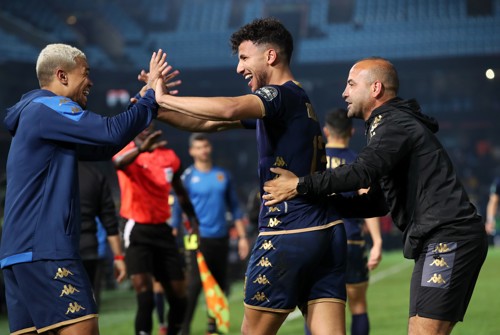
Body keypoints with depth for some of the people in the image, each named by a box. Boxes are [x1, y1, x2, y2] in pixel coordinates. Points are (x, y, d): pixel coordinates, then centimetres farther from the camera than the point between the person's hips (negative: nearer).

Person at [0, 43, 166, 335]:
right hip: (44, 249, -10)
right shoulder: (48, 109, -6)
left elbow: (100, 146, 28)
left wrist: (149, 102, 22)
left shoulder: (37, 114, 25)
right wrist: (152, 97, -3)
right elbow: (111, 133, -16)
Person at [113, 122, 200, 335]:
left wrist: (193, 221, 19)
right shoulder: (130, 152, -9)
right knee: (144, 294, -18)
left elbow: (180, 192, 23)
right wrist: (140, 149, -55)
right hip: (137, 232, -5)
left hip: (163, 231, 5)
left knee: (179, 296, 6)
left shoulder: (170, 157, 7)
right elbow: (118, 163, -36)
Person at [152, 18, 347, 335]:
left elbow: (229, 109, -31)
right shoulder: (296, 100, 19)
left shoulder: (283, 95, -9)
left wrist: (164, 98, -20)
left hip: (288, 236, -8)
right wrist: (155, 111, 11)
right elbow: (210, 122, 20)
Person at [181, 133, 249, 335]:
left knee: (220, 286, 7)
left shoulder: (223, 175, 11)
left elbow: (234, 208, 15)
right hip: (199, 239, -4)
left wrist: (242, 237, 11)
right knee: (194, 285, -13)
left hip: (220, 238, 4)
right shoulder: (187, 177, -1)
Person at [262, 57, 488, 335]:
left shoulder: (395, 124, -7)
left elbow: (363, 172, -25)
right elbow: (376, 203, 26)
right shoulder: (395, 124, 25)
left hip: (447, 240, -11)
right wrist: (324, 202, 19)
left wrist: (301, 186, -17)